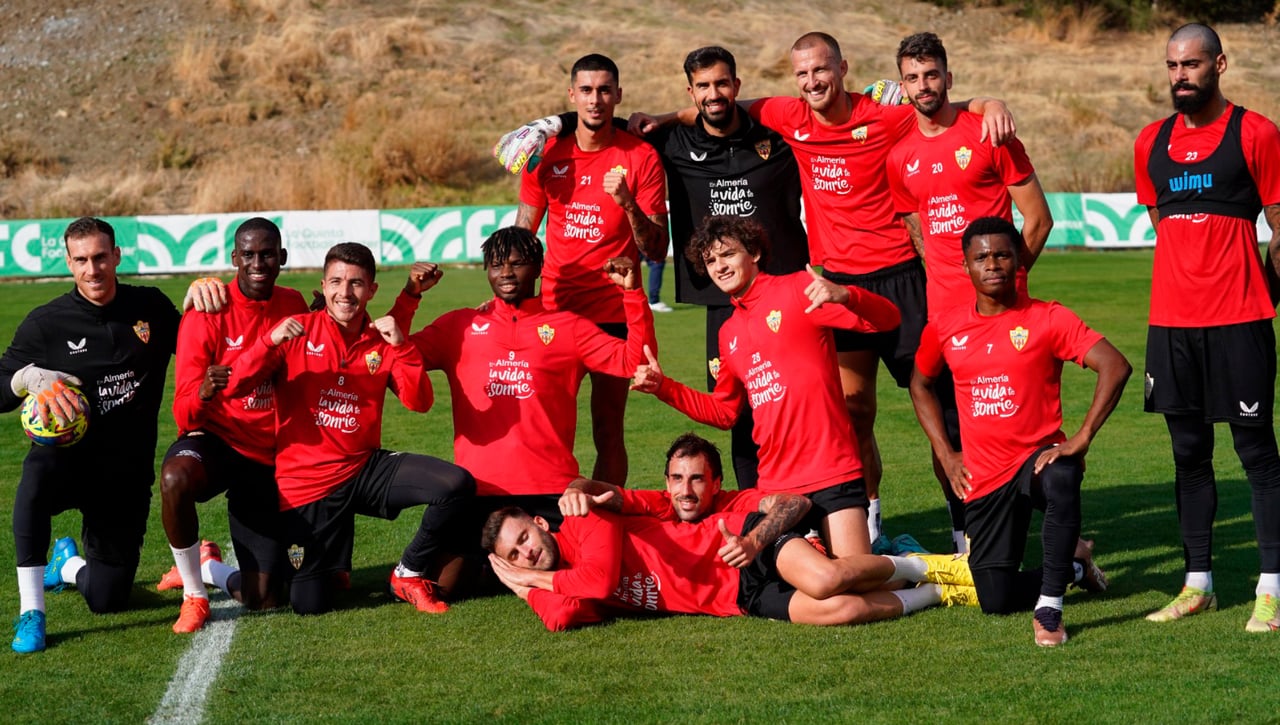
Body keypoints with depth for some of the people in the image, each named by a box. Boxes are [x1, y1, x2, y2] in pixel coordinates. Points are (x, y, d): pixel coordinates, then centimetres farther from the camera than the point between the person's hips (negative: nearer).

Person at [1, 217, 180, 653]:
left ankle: (68, 565, 41)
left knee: (109, 598, 2)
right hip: (68, 456, -2)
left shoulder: (152, 308, 2)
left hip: (127, 471, 2)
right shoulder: (47, 323, -3)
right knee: (38, 474, -41)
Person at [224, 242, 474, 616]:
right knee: (309, 605, -8)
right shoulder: (297, 332, -5)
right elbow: (234, 388, -12)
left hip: (365, 469, 3)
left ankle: (408, 573, 3)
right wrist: (270, 342, -27)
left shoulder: (382, 341, 3)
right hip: (307, 483, -3)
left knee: (457, 484, -19)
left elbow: (419, 402, -9)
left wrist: (401, 346, -21)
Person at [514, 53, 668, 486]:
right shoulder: (547, 154, 5)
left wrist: (629, 204, -22)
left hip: (614, 315, -3)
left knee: (607, 432, -2)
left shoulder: (641, 158, -4)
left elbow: (657, 251, -6)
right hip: (554, 310, 3)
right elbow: (522, 236, 12)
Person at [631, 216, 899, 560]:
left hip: (831, 471, -6)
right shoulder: (728, 334, 17)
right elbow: (724, 412, 26)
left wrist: (844, 295, -31)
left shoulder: (799, 290, -2)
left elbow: (886, 319, -10)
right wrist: (663, 387, 15)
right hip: (775, 482, 6)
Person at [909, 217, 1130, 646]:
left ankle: (1049, 608, -30)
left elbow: (1115, 366, -16)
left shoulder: (1047, 320, -8)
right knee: (996, 601, -2)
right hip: (984, 477, 4)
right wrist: (945, 454, 10)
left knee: (1062, 479, -42)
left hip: (1038, 457, -4)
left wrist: (1081, 439, -22)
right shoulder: (945, 328, 3)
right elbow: (921, 384, 21)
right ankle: (1074, 564, 29)